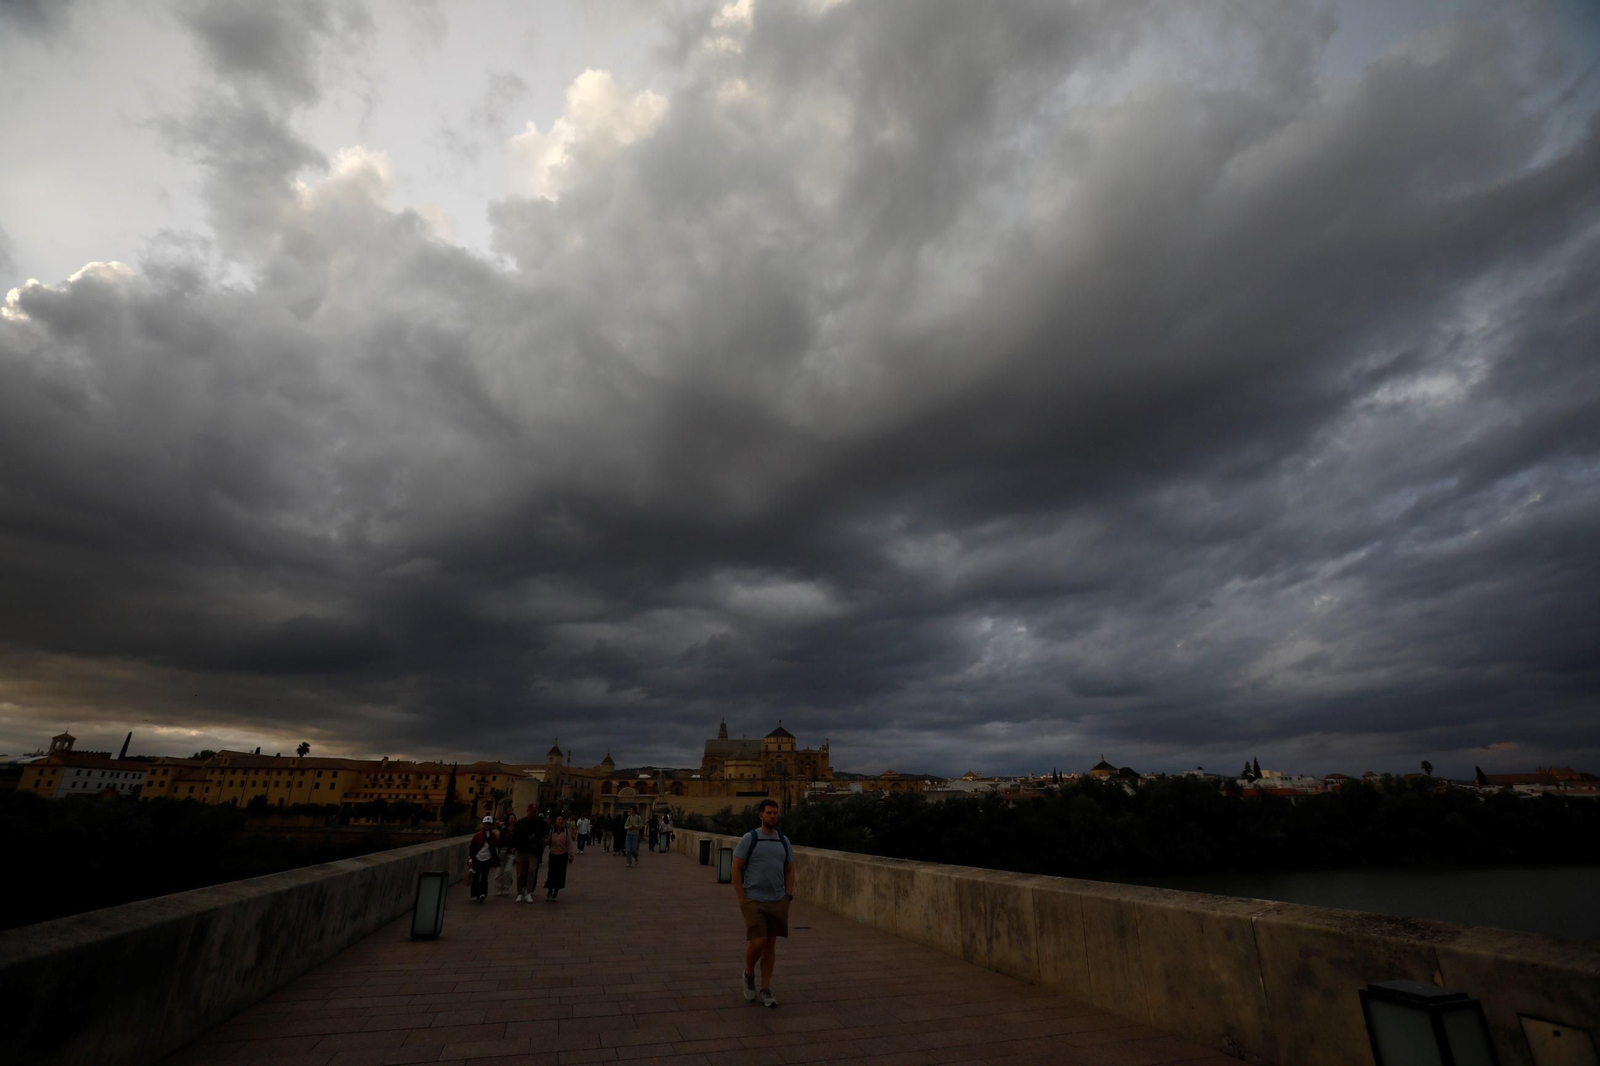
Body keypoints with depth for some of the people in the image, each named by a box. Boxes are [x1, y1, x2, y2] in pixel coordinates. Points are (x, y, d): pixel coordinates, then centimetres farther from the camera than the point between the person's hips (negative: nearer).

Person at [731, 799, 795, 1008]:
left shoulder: (784, 841, 6)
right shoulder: (749, 839, -8)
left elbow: (789, 870, 13)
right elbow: (736, 869, -6)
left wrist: (788, 896, 5)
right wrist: (742, 899, -8)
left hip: (778, 902, 4)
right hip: (754, 901, -4)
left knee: (770, 944, 8)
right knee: (757, 942, -10)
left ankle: (765, 990, 21)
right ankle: (748, 975, 20)